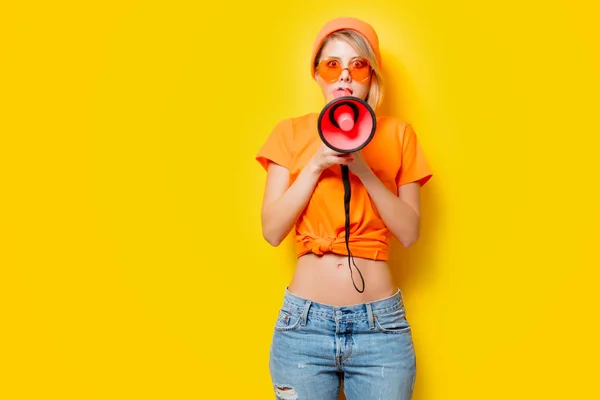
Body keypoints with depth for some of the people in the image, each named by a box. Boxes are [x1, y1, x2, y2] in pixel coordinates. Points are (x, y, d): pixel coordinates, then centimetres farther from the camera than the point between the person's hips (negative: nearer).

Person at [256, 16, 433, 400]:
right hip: (304, 324, 0)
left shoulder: (398, 134, 4)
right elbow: (272, 231, -4)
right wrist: (316, 164, -13)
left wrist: (365, 170, -14)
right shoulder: (291, 133, 3)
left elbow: (409, 232, -2)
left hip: (381, 325, 0)